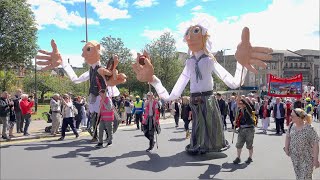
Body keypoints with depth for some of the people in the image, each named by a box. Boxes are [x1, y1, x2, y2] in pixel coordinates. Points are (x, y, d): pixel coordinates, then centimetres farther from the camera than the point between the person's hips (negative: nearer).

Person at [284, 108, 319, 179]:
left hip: (306, 159, -5)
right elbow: (288, 136, 10)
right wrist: (286, 148, 0)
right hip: (294, 157, 5)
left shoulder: (309, 129, -21)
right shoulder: (292, 125, -4)